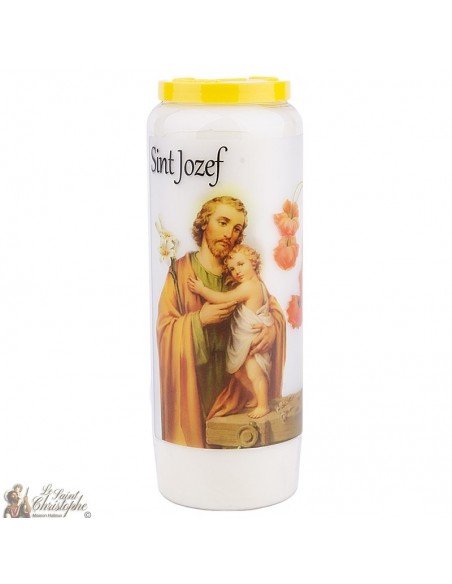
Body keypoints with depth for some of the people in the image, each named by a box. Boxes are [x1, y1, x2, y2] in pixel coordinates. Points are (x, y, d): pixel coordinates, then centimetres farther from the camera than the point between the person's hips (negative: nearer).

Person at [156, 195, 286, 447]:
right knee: (194, 431, 3)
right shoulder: (180, 271, -7)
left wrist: (272, 328, -16)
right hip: (193, 376, -3)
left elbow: (273, 307, 6)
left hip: (234, 376, 3)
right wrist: (200, 319, -24)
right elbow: (164, 329, -9)